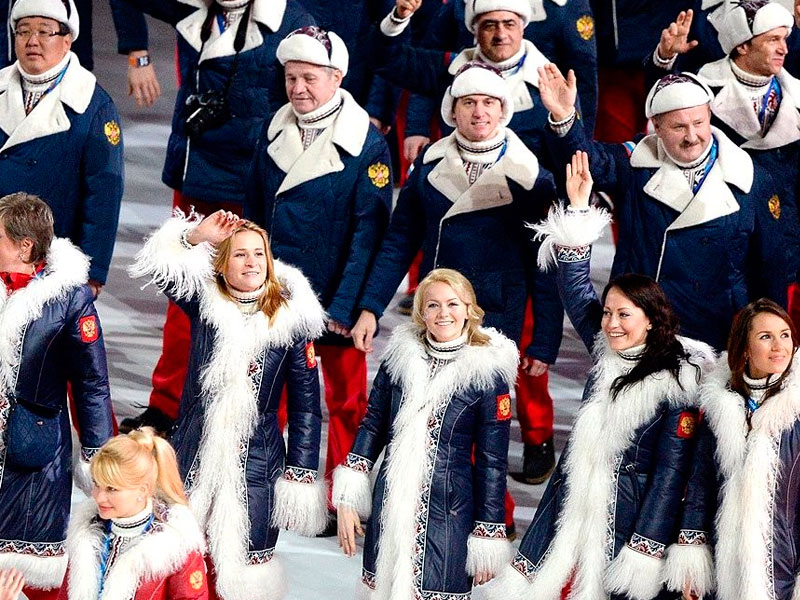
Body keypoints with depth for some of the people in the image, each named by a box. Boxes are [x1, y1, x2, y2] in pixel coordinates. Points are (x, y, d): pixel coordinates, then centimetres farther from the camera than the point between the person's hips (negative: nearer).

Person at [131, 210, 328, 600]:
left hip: (256, 465, -2)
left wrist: (300, 477, -3)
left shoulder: (292, 319, -5)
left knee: (242, 567, 6)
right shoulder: (203, 302, 1)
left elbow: (306, 407, -1)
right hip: (192, 457, 2)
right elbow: (155, 263, -5)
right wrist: (197, 235, -16)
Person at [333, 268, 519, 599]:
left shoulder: (487, 371, -5)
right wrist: (347, 498, 4)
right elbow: (372, 426, 10)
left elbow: (492, 460, -2)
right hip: (389, 508, 3)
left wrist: (487, 539, -2)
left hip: (448, 516, -3)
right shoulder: (400, 354, 4)